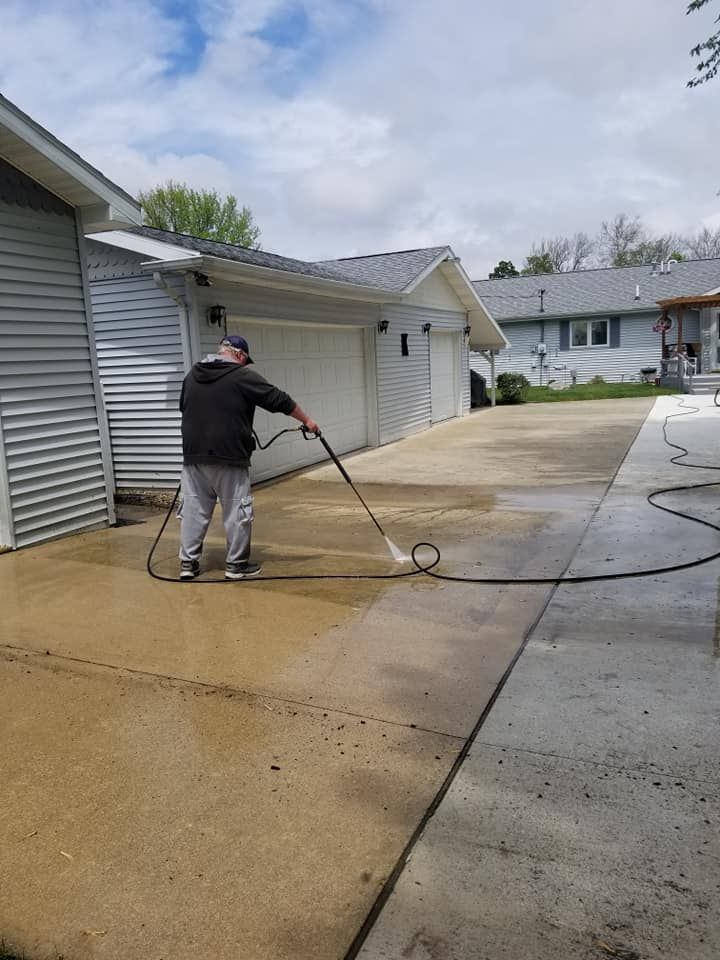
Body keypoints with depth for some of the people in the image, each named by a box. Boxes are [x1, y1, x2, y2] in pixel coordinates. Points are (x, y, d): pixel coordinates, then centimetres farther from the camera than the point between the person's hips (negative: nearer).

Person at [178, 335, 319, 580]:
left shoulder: (193, 374, 13)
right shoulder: (243, 376, -6)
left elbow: (184, 407, 26)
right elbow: (279, 400, -2)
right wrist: (307, 420, 8)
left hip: (194, 455, 6)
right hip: (228, 457, -6)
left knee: (193, 509, 11)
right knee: (237, 512, 5)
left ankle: (188, 562, 15)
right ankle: (236, 564, 12)